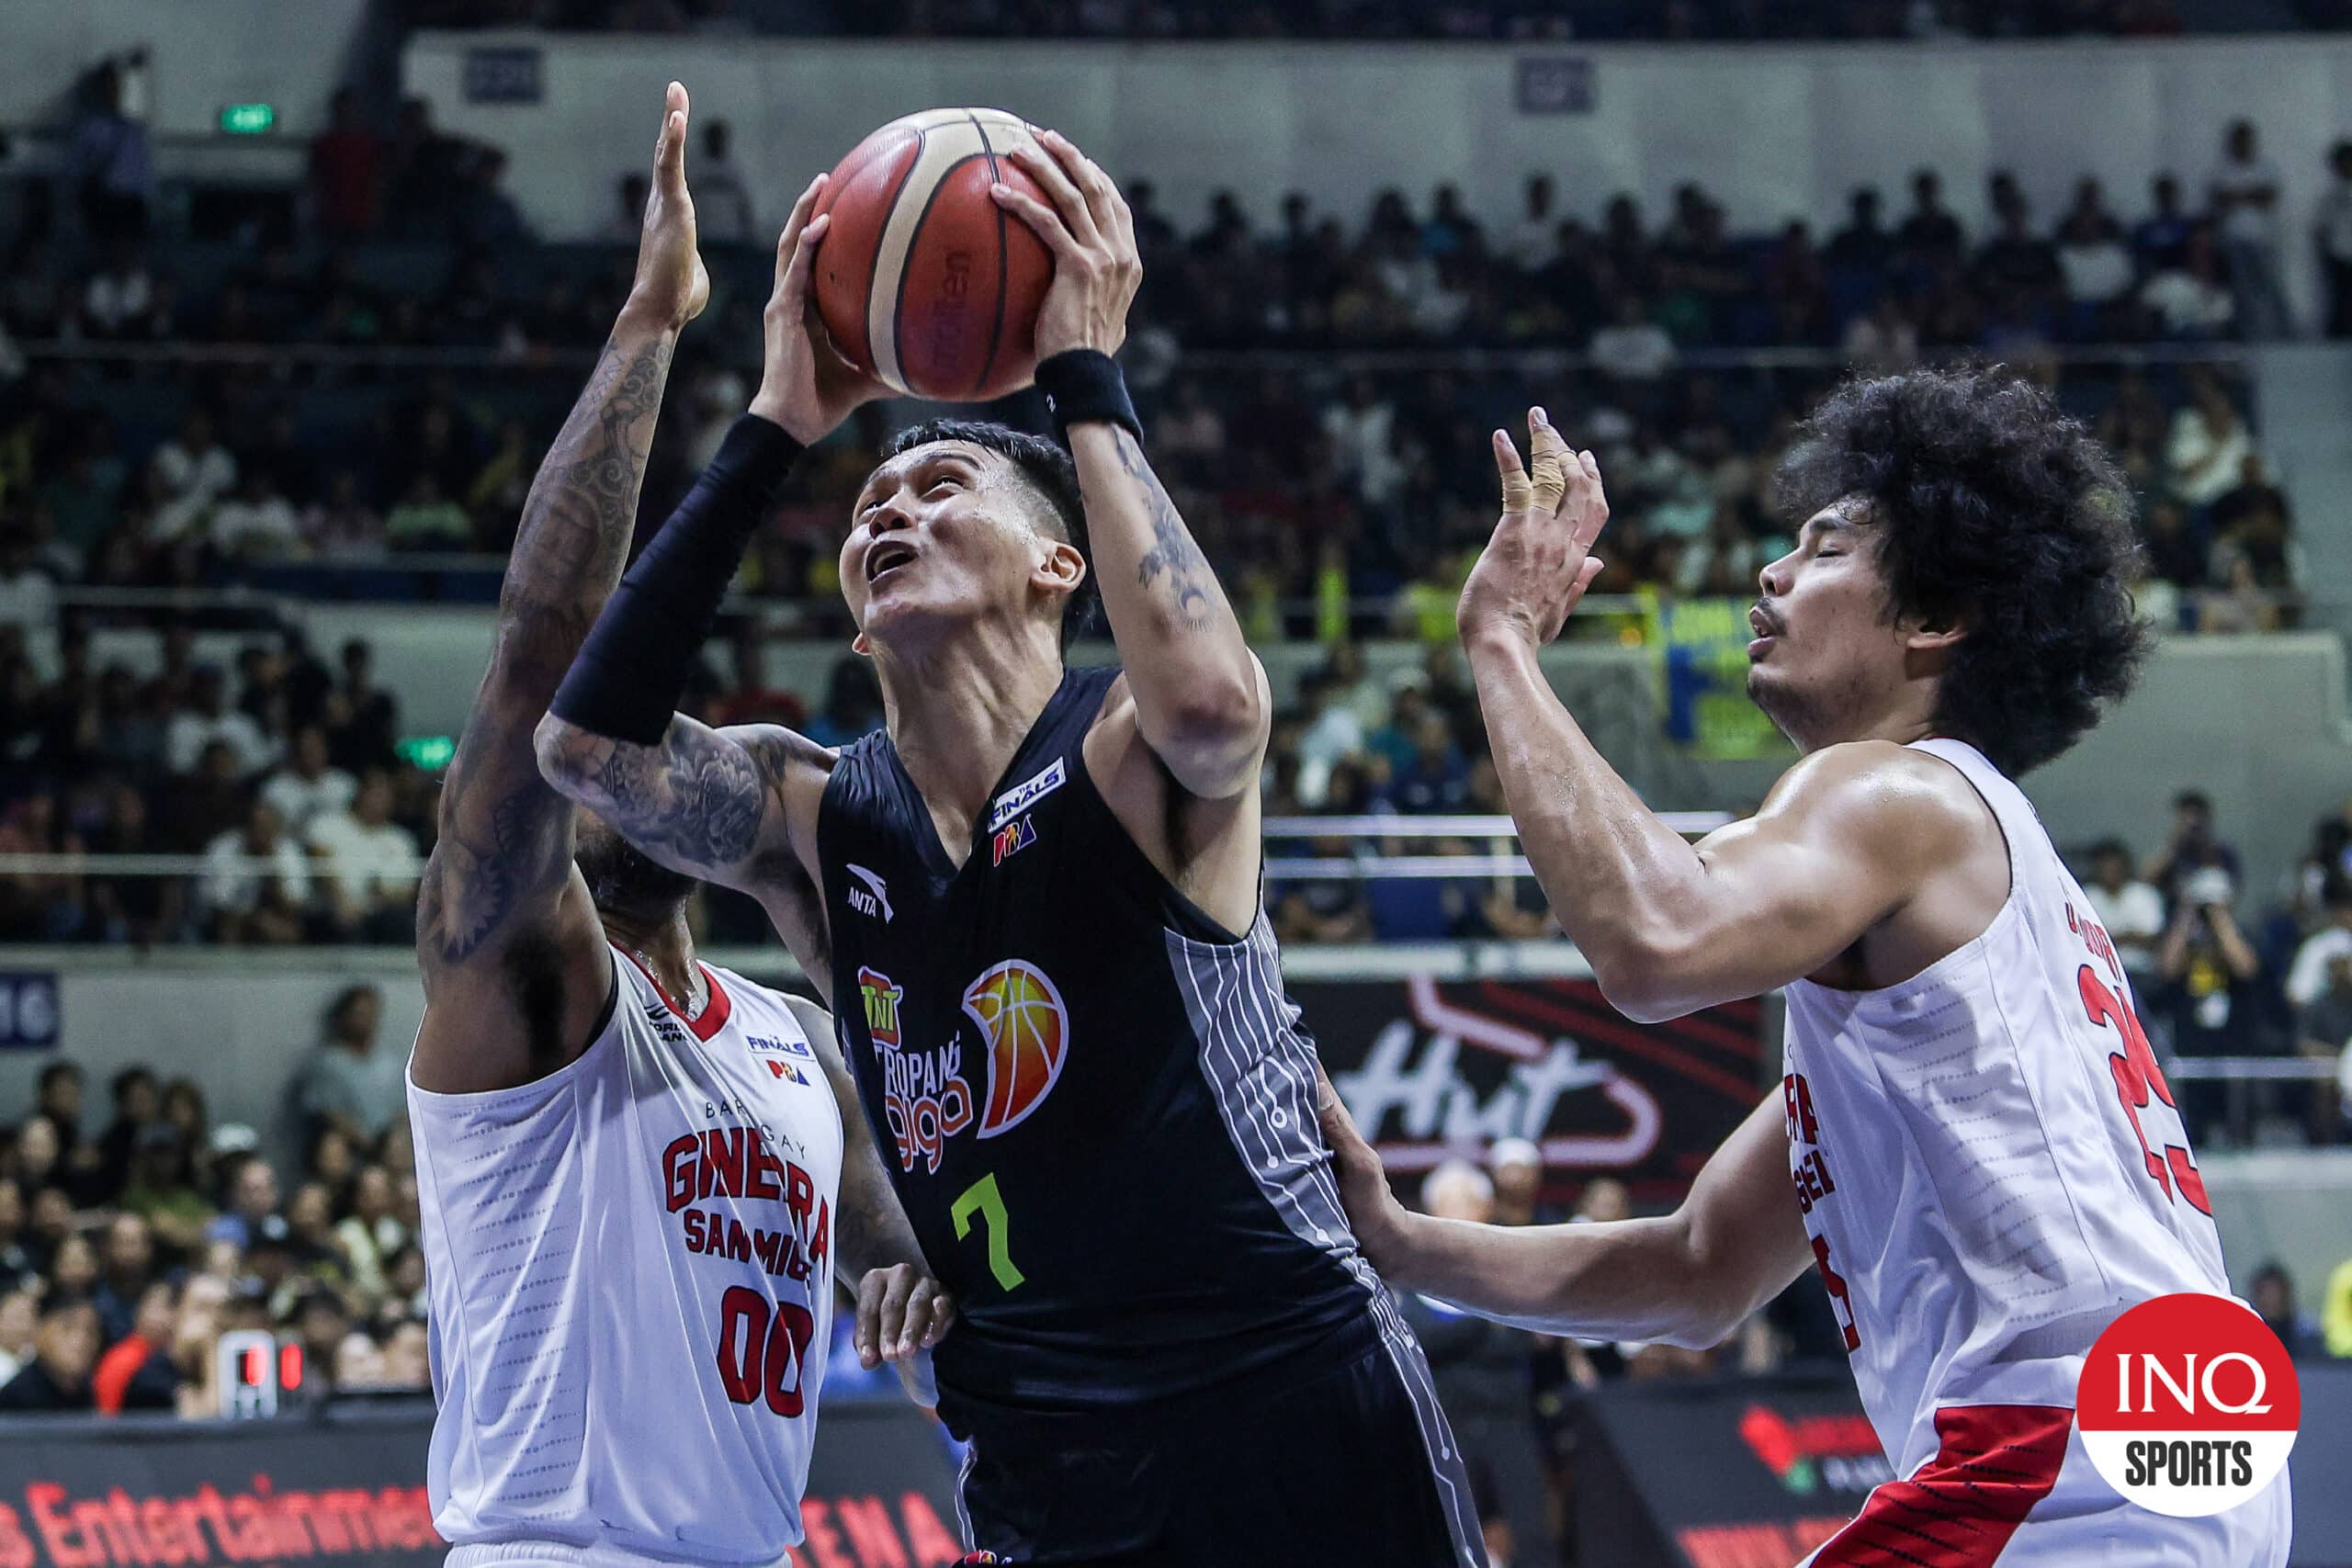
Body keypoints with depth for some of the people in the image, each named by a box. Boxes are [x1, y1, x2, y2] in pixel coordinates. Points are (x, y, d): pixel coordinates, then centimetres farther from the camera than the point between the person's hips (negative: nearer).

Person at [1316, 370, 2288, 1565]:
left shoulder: (1898, 793, -2)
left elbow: (1656, 942, -25)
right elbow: (1702, 1273, 28)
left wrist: (1504, 642, -12)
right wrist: (1396, 1244, 19)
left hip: (2067, 1463, -10)